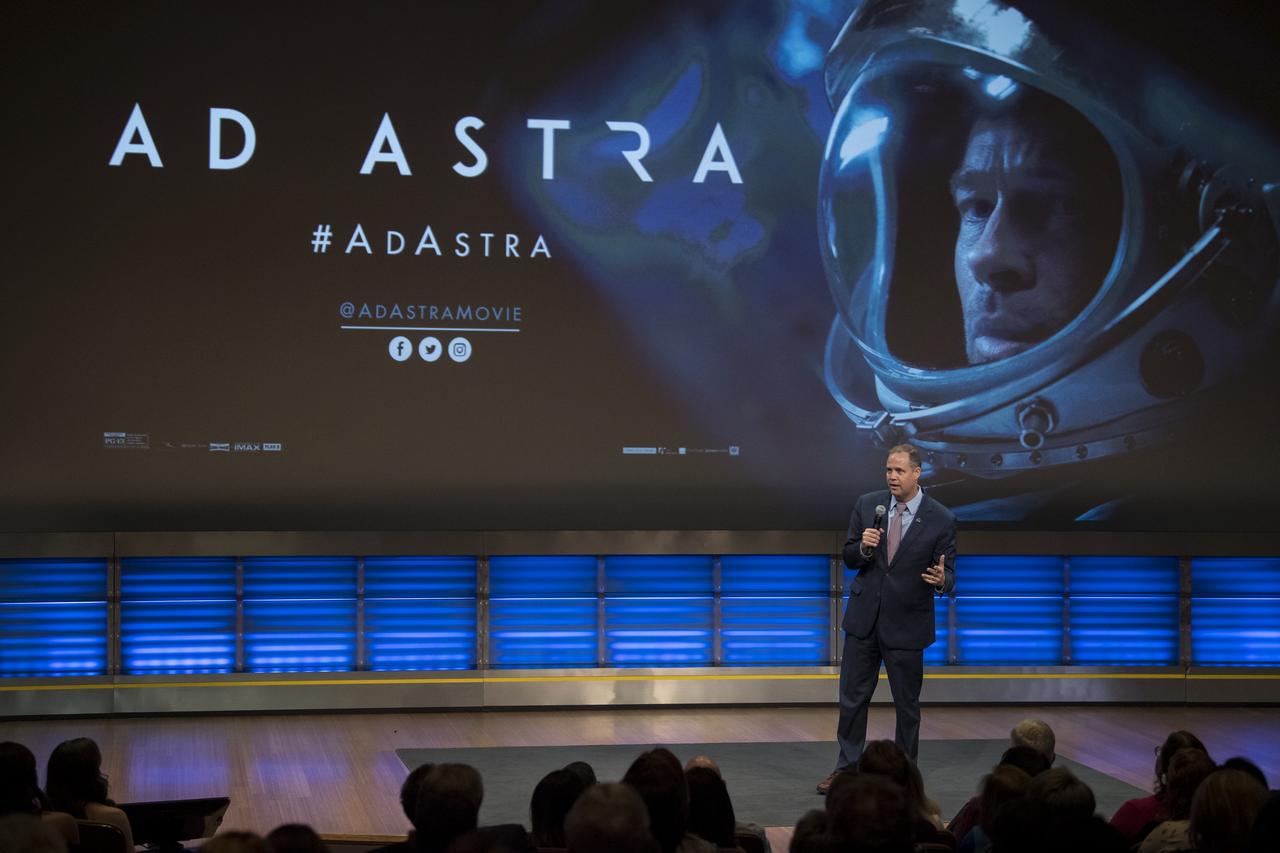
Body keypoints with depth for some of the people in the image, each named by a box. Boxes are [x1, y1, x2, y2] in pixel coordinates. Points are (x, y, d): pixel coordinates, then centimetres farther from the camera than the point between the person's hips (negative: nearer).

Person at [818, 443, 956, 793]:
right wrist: (863, 547, -17)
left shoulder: (941, 520, -9)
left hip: (907, 623, -3)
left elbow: (947, 575, -5)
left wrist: (941, 580, -29)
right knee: (852, 697, 8)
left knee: (907, 704, 8)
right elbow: (849, 558, 6)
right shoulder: (867, 504, 0)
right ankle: (846, 768, 19)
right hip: (863, 617, 3)